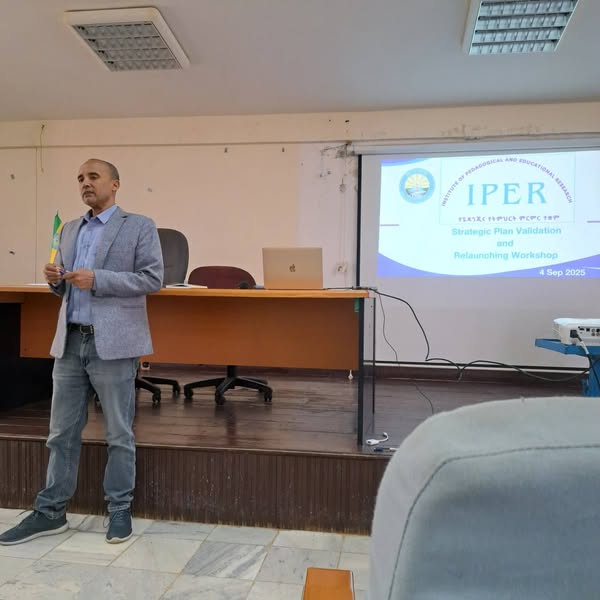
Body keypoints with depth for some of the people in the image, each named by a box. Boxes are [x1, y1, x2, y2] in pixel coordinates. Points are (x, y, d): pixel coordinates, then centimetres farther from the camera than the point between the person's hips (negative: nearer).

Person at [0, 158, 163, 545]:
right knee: (62, 433, 12)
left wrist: (98, 279, -17)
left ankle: (120, 510, 19)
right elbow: (65, 288, 22)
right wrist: (55, 279, -2)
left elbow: (153, 278, -10)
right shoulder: (70, 230, 17)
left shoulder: (139, 226, -1)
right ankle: (51, 512, 25)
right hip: (70, 342, 6)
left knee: (119, 434, 5)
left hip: (113, 343, -5)